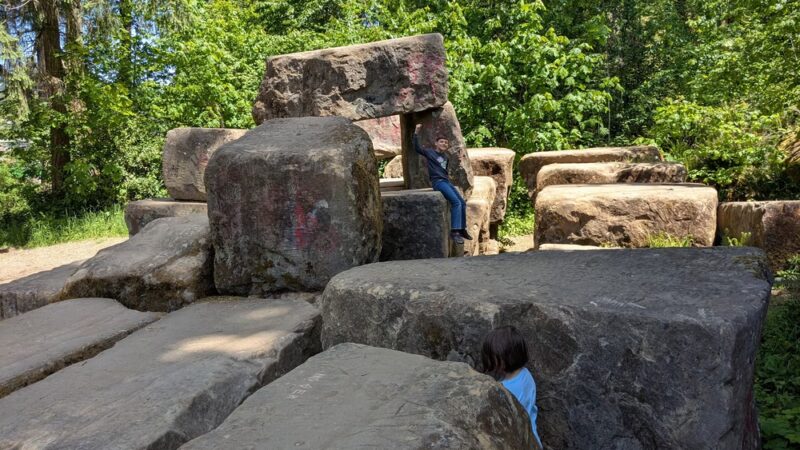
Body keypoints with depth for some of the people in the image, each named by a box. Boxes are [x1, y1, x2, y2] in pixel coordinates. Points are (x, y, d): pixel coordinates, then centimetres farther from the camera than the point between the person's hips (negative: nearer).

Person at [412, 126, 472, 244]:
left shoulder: (445, 156, 19)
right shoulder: (430, 152, 1)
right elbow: (417, 148, -13)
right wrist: (416, 133, -18)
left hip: (446, 182, 8)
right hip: (438, 182, -8)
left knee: (463, 203, 7)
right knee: (456, 202, -23)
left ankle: (462, 229, 20)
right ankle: (454, 231, -26)